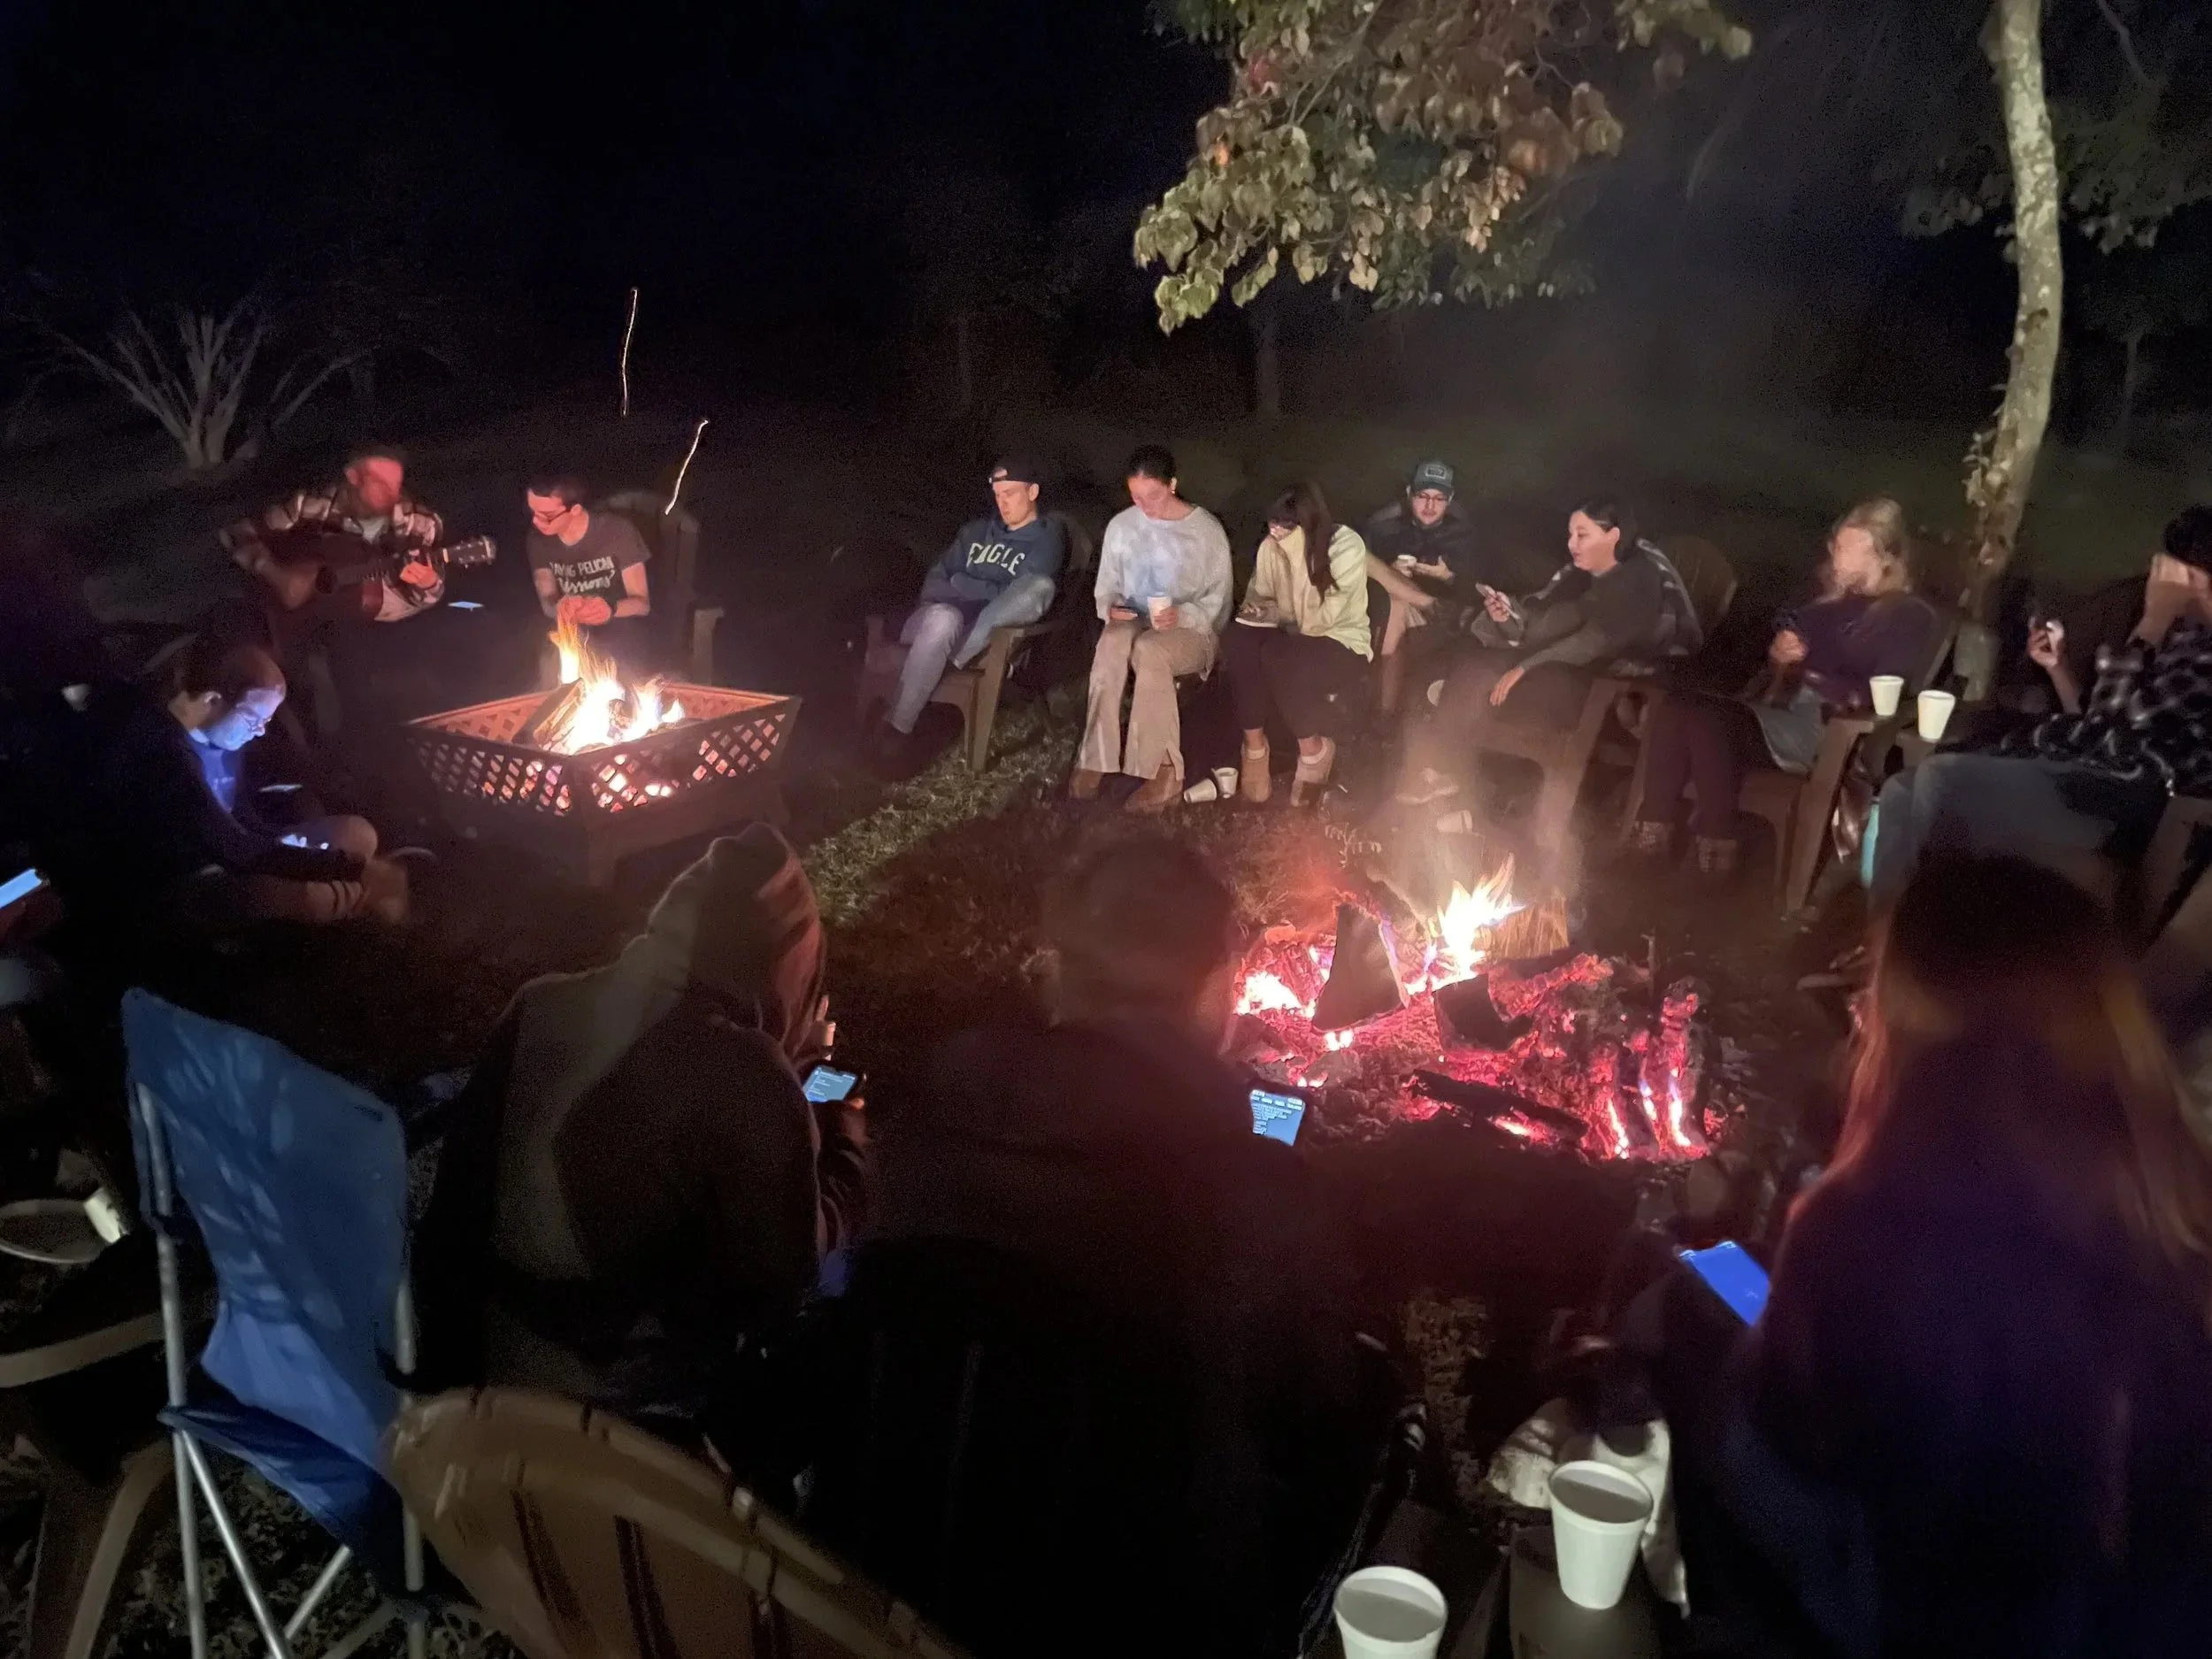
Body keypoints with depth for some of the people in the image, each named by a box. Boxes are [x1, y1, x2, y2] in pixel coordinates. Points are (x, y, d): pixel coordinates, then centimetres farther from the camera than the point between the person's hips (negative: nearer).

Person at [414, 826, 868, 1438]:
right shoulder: (748, 1082, -26)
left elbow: (459, 1185, 3)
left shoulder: (543, 1007, -8)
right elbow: (780, 1278, -15)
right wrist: (841, 1133, -4)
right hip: (626, 1416, -6)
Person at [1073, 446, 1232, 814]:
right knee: (1113, 641, -36)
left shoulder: (1207, 530, -4)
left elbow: (1219, 600, -4)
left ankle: (1165, 768, -34)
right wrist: (1110, 608, -13)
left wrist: (1183, 616, -24)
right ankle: (1096, 759, -35)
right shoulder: (1121, 526, 5)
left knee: (1149, 649, -39)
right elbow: (1106, 587, 11)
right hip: (1134, 624, 3)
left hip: (1192, 631, -2)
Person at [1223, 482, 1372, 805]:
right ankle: (1254, 745, -17)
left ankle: (1313, 747, -13)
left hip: (1341, 642, -5)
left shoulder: (1347, 547, -20)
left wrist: (1300, 558, -28)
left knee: (1276, 656, -35)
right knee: (1238, 642, -28)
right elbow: (1261, 594, 10)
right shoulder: (1272, 547, -5)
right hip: (1293, 636, 5)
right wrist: (1257, 610, -14)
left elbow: (1315, 621, -26)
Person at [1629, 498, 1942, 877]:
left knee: (1709, 717, -32)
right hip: (1779, 712, 8)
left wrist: (1801, 673, -10)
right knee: (1677, 704, -20)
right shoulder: (1833, 596, 24)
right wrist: (1777, 653, 3)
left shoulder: (1913, 617, 2)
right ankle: (1652, 832, -27)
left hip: (1831, 731, -8)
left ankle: (1715, 852, -27)